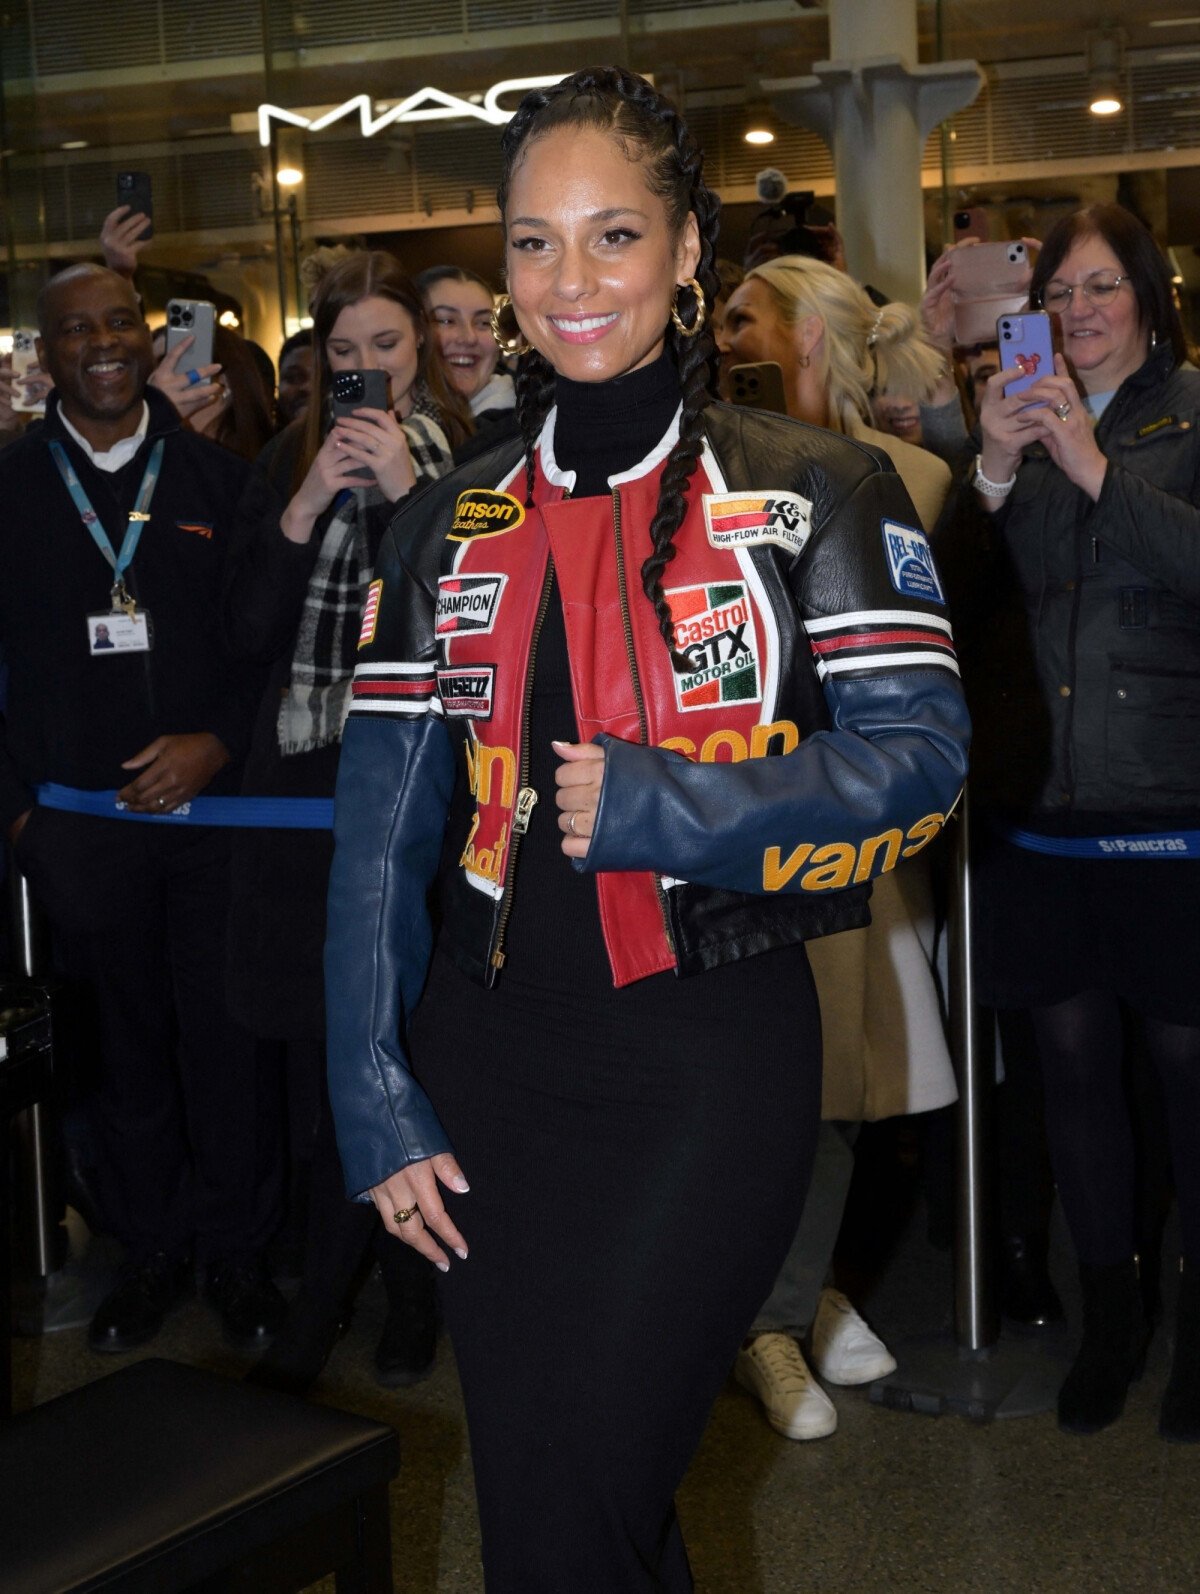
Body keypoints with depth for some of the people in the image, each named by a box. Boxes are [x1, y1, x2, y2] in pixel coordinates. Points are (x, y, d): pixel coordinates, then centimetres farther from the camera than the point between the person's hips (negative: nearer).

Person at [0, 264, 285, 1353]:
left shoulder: (220, 480, 6)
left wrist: (218, 740, -9)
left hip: (215, 808, 0)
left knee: (227, 1035, 3)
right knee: (127, 1039, 9)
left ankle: (236, 1250, 20)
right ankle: (152, 1250, 24)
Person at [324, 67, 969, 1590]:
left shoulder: (810, 491, -1)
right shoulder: (450, 527, 8)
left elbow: (917, 757, -9)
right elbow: (380, 837, 5)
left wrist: (649, 804, -17)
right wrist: (378, 1108, -1)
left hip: (714, 1058, -3)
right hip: (492, 1062, 4)